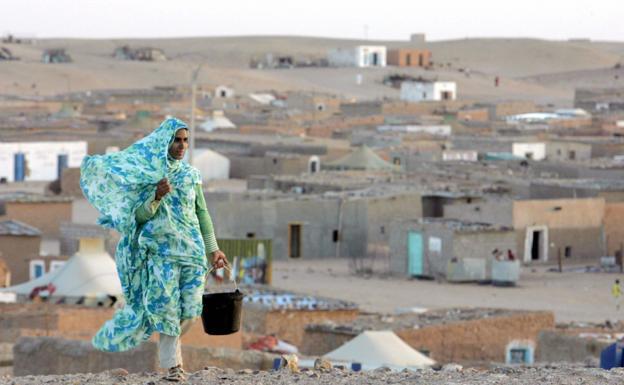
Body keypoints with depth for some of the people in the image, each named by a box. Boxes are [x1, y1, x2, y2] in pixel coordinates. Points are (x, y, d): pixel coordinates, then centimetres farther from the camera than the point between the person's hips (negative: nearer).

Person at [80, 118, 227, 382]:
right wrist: (157, 197, -20)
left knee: (190, 310, -1)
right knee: (166, 308, -10)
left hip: (192, 248, 4)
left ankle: (169, 348, 24)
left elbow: (202, 213, 15)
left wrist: (213, 249, 11)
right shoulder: (146, 173, 1)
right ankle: (172, 365, -5)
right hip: (161, 249, -4)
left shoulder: (191, 175, 12)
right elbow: (140, 216, -3)